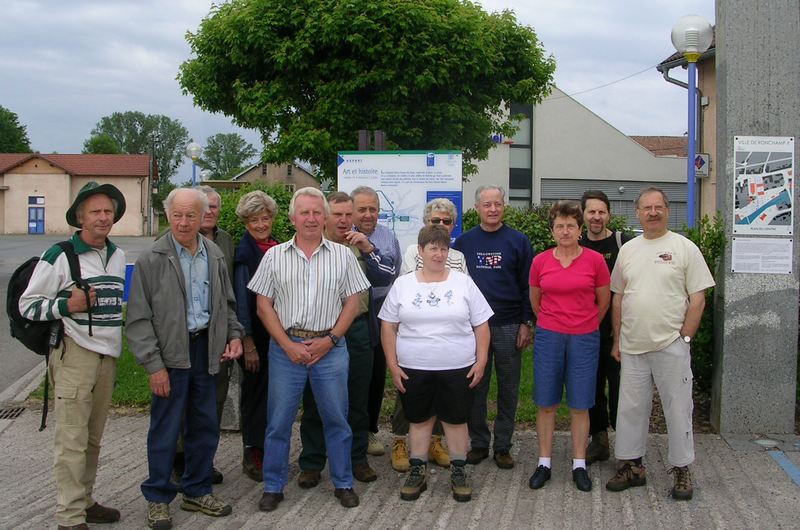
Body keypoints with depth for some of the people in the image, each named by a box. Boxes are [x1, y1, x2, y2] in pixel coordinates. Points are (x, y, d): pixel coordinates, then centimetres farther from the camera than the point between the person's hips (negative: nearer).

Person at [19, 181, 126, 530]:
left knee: (93, 437, 12)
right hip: (75, 355, -6)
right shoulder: (59, 256, -8)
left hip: (108, 355, 6)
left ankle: (84, 502, 23)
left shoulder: (118, 255, 12)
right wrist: (67, 306, -19)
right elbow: (28, 305, -7)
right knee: (72, 440, -5)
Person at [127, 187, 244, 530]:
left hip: (206, 347, 5)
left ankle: (197, 491, 29)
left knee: (205, 425, 13)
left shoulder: (214, 255, 8)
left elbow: (226, 302, 19)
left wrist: (234, 334, 4)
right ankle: (158, 497, 18)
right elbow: (139, 318, -9)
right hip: (171, 352, -5)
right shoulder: (151, 259, -8)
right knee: (165, 428, 2)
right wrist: (154, 364, -14)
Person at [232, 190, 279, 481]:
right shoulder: (243, 253, -9)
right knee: (255, 390, 2)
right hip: (255, 335, -6)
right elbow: (241, 300, -12)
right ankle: (252, 455, 13)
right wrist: (247, 343, -14)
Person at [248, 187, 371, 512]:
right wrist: (288, 345, -7)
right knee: (278, 420, 5)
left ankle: (343, 483, 22)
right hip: (286, 346, 0)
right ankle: (273, 487, 19)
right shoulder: (275, 256, 4)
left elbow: (352, 302, 4)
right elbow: (263, 304, 2)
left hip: (330, 347, 0)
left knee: (336, 419, 7)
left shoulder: (342, 255, 4)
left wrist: (330, 339, -8)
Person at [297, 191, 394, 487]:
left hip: (358, 331, 2)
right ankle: (311, 463, 18)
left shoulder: (361, 245, 8)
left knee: (357, 401, 11)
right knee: (315, 402, 7)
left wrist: (367, 250, -12)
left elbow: (388, 278, -4)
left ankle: (357, 459, 25)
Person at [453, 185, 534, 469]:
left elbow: (528, 285, 0)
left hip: (509, 326, -1)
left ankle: (503, 446, 17)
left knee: (508, 388, 6)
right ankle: (478, 443, 19)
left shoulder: (518, 241, 1)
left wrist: (526, 323, -5)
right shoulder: (464, 241, 5)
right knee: (475, 387, 7)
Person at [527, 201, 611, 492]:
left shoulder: (595, 260, -4)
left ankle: (579, 465, 17)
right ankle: (544, 463, 17)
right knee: (546, 403, 6)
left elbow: (604, 301, 7)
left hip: (584, 338, -1)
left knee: (580, 405, 5)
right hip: (548, 337, 1)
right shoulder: (540, 261, 0)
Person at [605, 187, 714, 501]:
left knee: (678, 409, 3)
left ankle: (682, 470, 16)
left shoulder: (685, 248, -3)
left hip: (671, 346, -4)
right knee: (630, 408, 10)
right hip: (632, 347, 4)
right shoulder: (627, 250, 11)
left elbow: (698, 298, -4)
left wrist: (684, 338, -8)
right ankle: (631, 466, 22)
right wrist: (617, 340, 11)